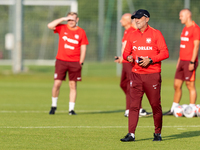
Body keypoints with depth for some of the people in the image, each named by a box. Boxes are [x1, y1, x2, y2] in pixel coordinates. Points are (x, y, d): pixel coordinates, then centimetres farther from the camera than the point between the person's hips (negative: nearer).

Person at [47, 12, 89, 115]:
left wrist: (81, 62, -1)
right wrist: (63, 19, -12)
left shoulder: (81, 32, 4)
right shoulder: (62, 28, 4)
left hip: (75, 62, 0)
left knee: (73, 85, 1)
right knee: (57, 84, -4)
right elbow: (50, 26, -11)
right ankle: (53, 106, 14)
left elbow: (83, 48, 6)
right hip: (61, 61, 0)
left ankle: (71, 109, 7)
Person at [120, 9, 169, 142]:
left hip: (152, 75, -3)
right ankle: (131, 134, -9)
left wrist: (150, 60, -16)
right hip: (136, 75, 3)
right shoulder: (132, 36, 12)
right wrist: (128, 57, -7)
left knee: (155, 105, 3)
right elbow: (126, 52, 17)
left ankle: (158, 133, 16)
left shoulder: (156, 34, -1)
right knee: (134, 105, -5)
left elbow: (165, 53, -5)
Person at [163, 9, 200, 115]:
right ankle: (173, 109, 13)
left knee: (190, 85, -6)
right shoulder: (185, 29, 18)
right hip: (182, 61, 9)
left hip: (189, 62, -9)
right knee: (177, 85, 8)